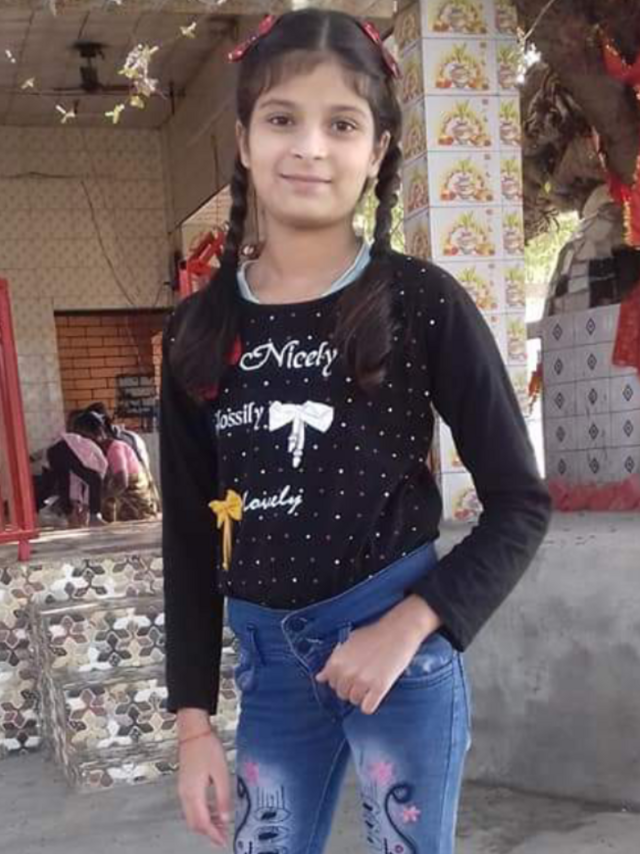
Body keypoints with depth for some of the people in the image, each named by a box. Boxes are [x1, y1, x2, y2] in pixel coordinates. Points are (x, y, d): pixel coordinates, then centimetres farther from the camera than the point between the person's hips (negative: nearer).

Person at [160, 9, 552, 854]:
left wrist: (409, 625, -16)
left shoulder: (422, 303, -8)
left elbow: (521, 502, -5)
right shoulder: (199, 329, 1)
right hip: (270, 658, 3)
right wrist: (192, 717, 3)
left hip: (398, 642, -3)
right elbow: (190, 536, 5)